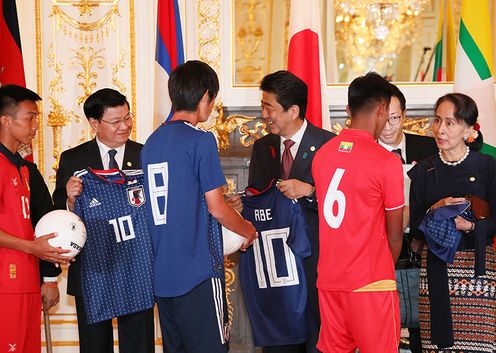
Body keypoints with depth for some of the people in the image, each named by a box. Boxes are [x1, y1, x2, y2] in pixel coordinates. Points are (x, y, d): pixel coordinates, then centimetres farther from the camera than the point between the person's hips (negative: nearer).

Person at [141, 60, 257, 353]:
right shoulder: (201, 140, -11)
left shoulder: (152, 143, 11)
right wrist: (248, 230, 7)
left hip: (162, 275, 7)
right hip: (199, 272, -7)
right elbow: (216, 207, -10)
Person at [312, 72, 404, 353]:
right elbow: (394, 234, -3)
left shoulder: (322, 154, 5)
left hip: (328, 278, 6)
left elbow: (331, 216, 10)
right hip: (370, 282, -6)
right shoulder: (387, 162, -11)